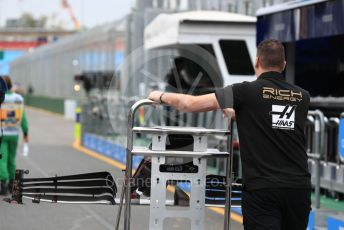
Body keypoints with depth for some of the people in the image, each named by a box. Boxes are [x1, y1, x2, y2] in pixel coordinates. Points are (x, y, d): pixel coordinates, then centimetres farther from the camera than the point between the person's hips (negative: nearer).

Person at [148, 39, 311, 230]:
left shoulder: (246, 92, -3)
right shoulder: (302, 97, 11)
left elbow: (191, 104, 1)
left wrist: (161, 96, 20)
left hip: (262, 188, -4)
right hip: (299, 187, 4)